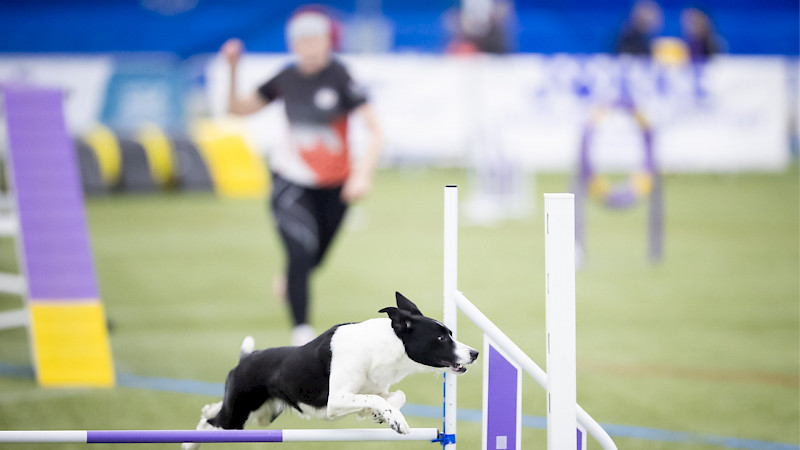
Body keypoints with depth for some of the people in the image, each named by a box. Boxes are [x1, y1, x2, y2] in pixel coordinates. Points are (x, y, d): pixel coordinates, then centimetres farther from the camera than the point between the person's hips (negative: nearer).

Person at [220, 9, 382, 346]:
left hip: (335, 185, 0)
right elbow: (238, 108, 9)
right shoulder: (286, 79, -3)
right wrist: (233, 71, -6)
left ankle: (289, 280, 53)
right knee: (300, 255, -20)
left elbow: (374, 129, -16)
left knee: (314, 259, 16)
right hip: (292, 181, 0)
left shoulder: (340, 78, -14)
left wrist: (364, 173, -28)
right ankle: (302, 333, -16)